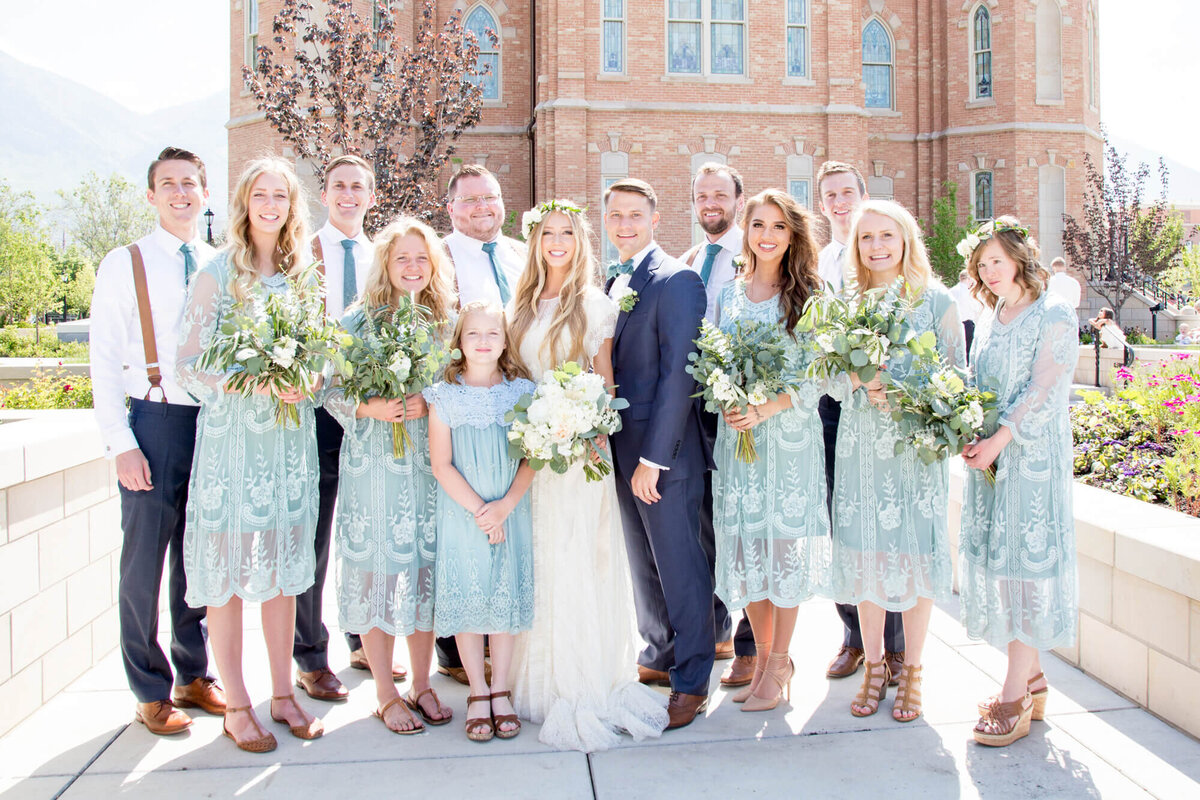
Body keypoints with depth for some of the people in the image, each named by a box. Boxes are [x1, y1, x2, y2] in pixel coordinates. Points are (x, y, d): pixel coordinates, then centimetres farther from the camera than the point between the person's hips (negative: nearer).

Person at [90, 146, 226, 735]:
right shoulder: (125, 264, 0)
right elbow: (105, 361, -3)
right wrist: (120, 444, -10)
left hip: (217, 422, 3)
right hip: (156, 422, -3)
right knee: (144, 560, 3)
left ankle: (195, 675, 29)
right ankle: (151, 692, 20)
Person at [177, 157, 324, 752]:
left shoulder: (302, 274, 12)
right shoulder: (218, 274, -2)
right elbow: (190, 364, -7)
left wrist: (308, 379, -6)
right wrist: (260, 382, -19)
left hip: (291, 432, 4)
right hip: (231, 432, -4)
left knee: (283, 565, 9)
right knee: (228, 568, 1)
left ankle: (283, 694, 21)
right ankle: (236, 704, 14)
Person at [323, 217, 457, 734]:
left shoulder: (446, 322, 8)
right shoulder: (357, 322, 0)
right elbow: (331, 392, -1)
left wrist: (430, 405, -7)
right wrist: (370, 408, -17)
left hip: (431, 464, 3)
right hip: (373, 464, -2)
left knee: (427, 566, 7)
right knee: (376, 568, 2)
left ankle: (421, 685, 24)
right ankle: (386, 694, 18)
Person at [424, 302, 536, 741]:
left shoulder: (521, 391, 0)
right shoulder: (445, 396, -3)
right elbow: (441, 464, -5)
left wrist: (505, 506, -13)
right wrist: (478, 509, -12)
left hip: (510, 512, 1)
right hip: (461, 514, -1)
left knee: (506, 598, 7)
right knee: (466, 601, 4)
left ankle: (501, 691, 21)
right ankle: (478, 693, 19)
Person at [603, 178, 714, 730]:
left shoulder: (676, 281, -11)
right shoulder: (609, 282, 13)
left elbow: (678, 375, -16)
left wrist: (654, 457, -18)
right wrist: (605, 442, 7)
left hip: (664, 451, -8)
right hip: (618, 449, 8)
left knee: (680, 565, 2)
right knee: (641, 563, 18)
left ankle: (692, 680, 16)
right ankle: (658, 654, 35)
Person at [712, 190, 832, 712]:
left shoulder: (807, 296, -1)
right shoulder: (730, 294, 11)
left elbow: (818, 375, -6)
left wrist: (765, 409, -18)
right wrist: (727, 405, -7)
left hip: (788, 432, -4)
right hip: (735, 433, 4)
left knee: (784, 541, 1)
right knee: (743, 544, 7)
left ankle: (778, 665, 15)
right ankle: (763, 656, 23)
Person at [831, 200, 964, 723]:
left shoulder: (935, 301, 1)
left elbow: (957, 375, 0)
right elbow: (832, 382, 7)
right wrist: (862, 386, -14)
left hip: (916, 443, -2)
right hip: (860, 444, 2)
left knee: (915, 553, 2)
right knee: (864, 555, 5)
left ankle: (911, 670, 19)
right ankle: (874, 666, 21)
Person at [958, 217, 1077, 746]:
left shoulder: (1054, 315, -5)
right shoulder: (990, 319, 16)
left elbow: (1041, 391, -12)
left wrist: (999, 439, -19)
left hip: (1033, 456, -7)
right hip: (988, 456, 7)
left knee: (1025, 563, -6)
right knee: (996, 560, 8)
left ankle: (1015, 700, -1)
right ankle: (1030, 680, 21)